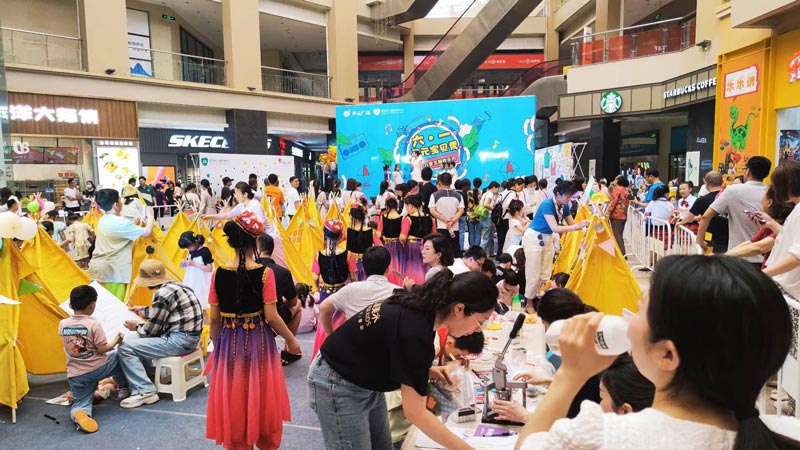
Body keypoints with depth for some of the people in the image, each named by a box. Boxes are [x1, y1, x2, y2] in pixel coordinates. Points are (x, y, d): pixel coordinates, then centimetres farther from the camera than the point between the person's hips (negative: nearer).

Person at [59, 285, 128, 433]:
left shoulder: (63, 324, -1)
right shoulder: (93, 324, -16)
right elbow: (102, 349, -14)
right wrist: (116, 341, 3)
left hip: (75, 375, 3)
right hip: (97, 369, -3)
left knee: (80, 402, 13)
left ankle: (79, 412, -23)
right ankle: (124, 388, 27)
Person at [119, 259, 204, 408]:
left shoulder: (162, 294, -18)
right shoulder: (175, 286, 11)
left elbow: (152, 330, -11)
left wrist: (137, 327, 8)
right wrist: (143, 310, 36)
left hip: (179, 340, -10)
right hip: (187, 335, 10)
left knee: (126, 348, -9)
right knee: (133, 339, 22)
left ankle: (144, 391, -7)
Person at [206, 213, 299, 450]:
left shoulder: (219, 273, -5)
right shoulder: (264, 273, -14)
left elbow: (214, 318, 0)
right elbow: (271, 316, -14)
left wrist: (217, 345, 15)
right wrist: (291, 340, 0)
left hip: (228, 343, 3)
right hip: (259, 341, -2)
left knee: (233, 402, 16)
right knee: (262, 398, 16)